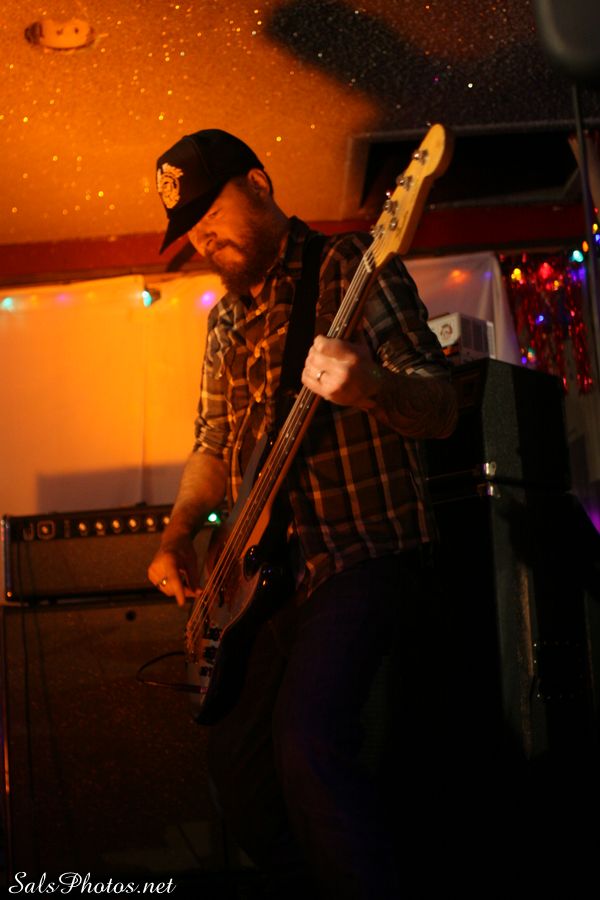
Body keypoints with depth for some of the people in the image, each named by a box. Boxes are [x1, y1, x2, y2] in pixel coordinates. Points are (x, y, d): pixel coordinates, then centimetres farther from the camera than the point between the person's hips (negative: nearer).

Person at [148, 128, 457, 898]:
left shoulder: (348, 269, -7)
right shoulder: (229, 320, 15)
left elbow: (442, 412, -14)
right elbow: (216, 444, 24)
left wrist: (370, 386, -36)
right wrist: (178, 535, 8)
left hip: (366, 554, -8)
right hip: (276, 569, 8)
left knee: (307, 742, -27)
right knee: (235, 758, 12)